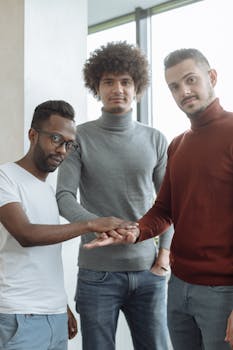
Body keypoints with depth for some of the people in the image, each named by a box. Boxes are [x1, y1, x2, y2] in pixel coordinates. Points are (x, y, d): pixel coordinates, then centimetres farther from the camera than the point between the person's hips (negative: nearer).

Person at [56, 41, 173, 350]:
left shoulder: (155, 140, 8)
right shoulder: (81, 137, 0)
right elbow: (64, 197, -6)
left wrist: (165, 248, 3)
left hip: (148, 270, 2)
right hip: (98, 272, -2)